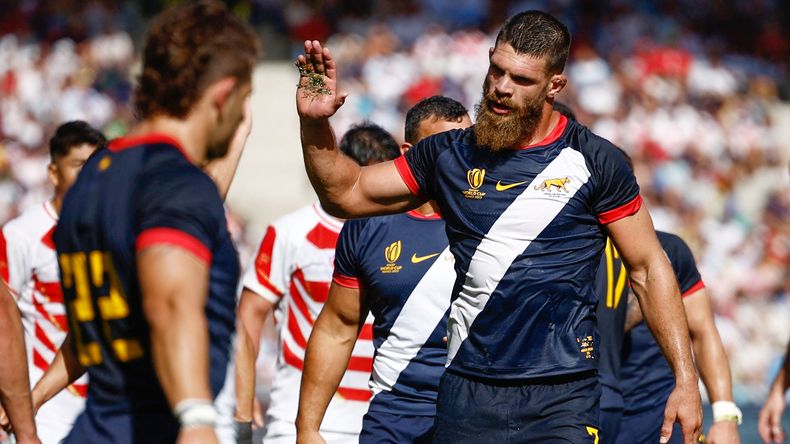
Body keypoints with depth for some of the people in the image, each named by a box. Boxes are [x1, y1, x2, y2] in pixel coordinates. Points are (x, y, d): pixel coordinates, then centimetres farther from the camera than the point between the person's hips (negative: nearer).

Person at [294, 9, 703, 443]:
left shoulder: (595, 161, 1)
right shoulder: (451, 155, 9)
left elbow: (647, 269, 3)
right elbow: (347, 193, 14)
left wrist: (686, 382, -3)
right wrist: (315, 123, -4)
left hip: (561, 396, -3)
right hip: (468, 393, 3)